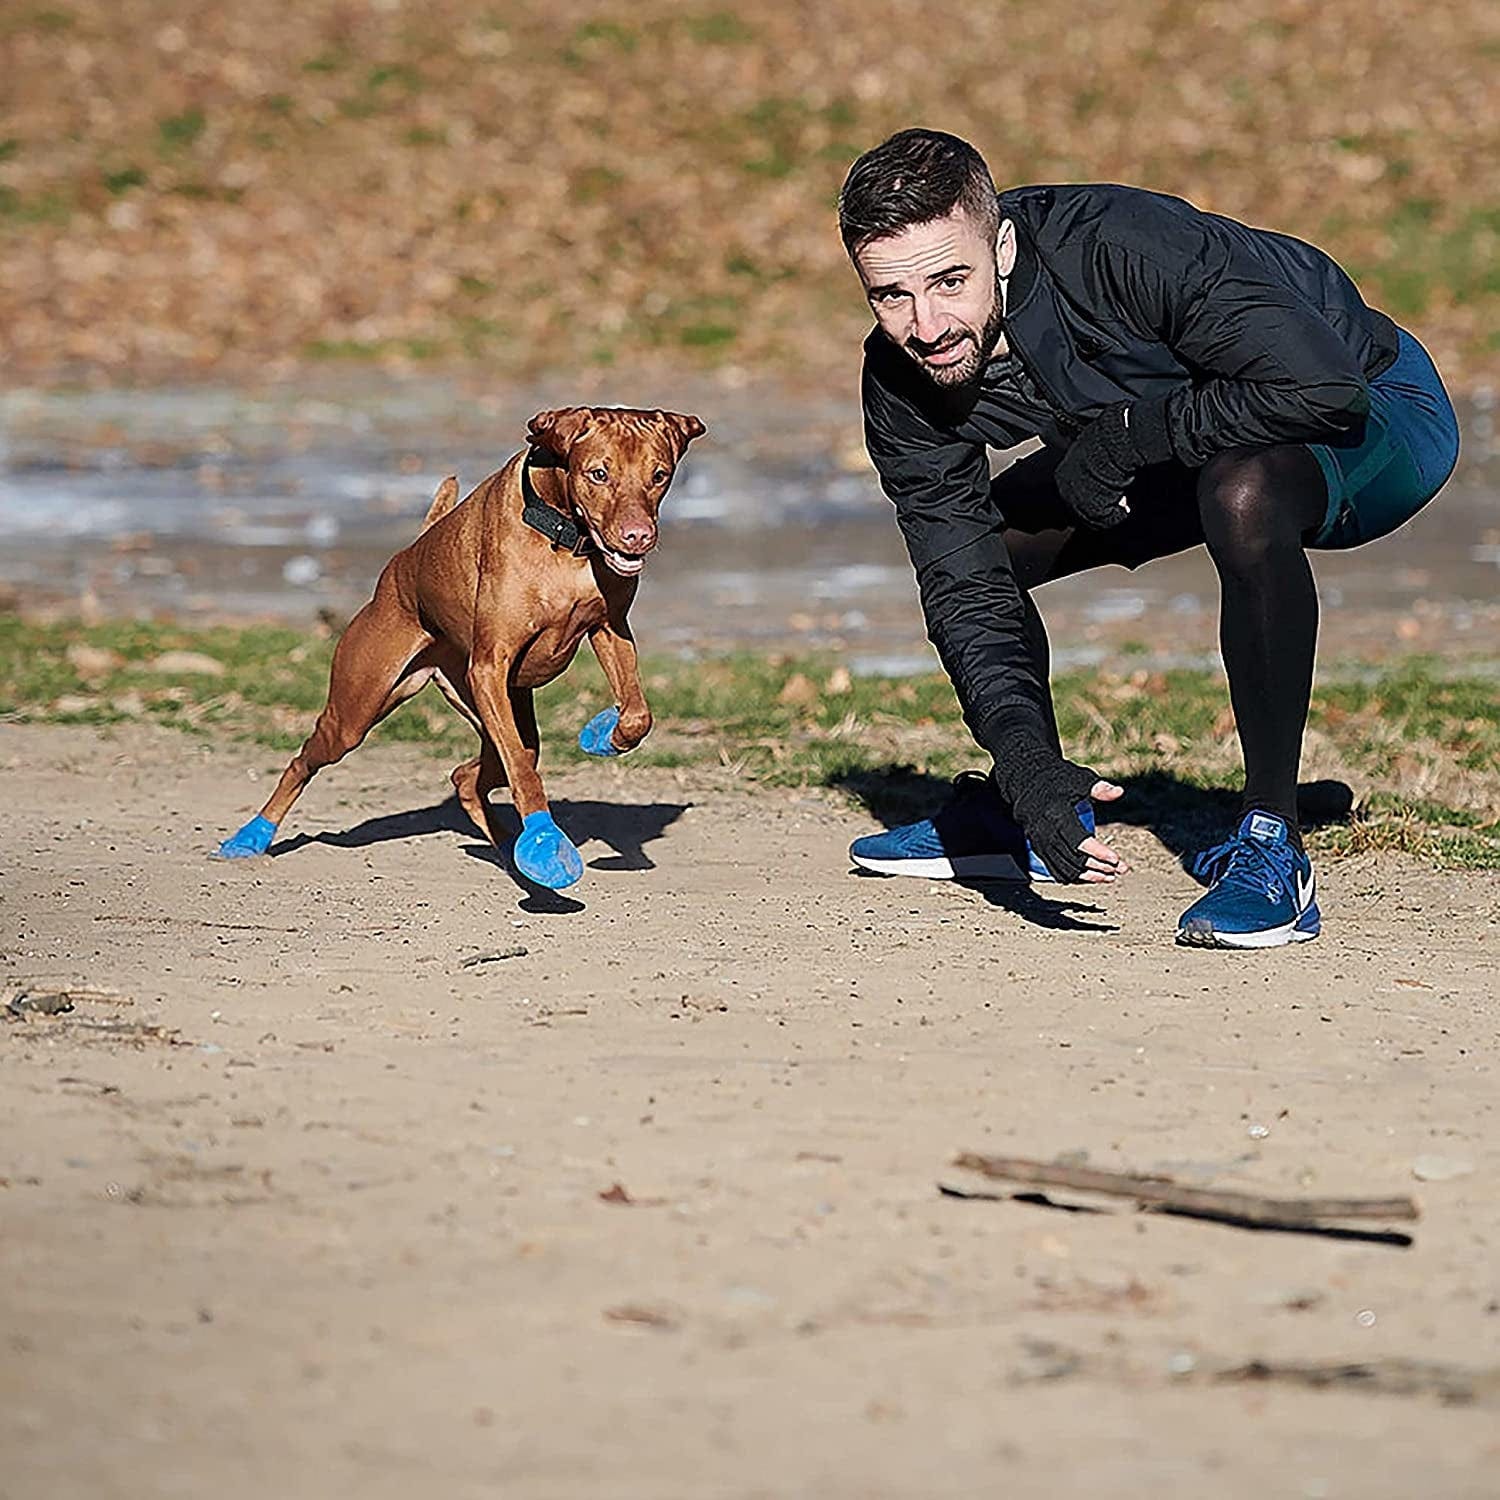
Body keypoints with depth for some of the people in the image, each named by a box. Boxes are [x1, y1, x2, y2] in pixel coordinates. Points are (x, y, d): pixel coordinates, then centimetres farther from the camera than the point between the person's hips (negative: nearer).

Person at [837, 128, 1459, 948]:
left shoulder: (1121, 248, -37)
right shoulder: (903, 385, -17)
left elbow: (1322, 386, -42)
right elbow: (964, 589, -17)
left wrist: (1122, 438, -32)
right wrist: (1025, 760, -34)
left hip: (1373, 410, -7)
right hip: (1200, 443, 7)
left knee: (1242, 496, -39)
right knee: (976, 539, 4)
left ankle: (1271, 848, -29)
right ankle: (1018, 815, 28)